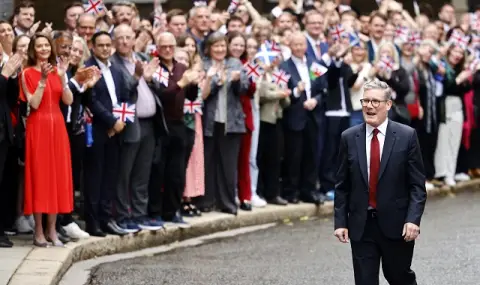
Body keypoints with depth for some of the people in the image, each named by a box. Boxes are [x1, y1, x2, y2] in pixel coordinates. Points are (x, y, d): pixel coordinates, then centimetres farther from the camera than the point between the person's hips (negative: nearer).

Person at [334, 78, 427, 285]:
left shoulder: (407, 136, -4)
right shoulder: (349, 138, 3)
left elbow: (417, 184, -4)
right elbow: (342, 186, 6)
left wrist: (413, 219, -15)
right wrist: (340, 221, -1)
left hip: (396, 224, -1)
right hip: (361, 225, 2)